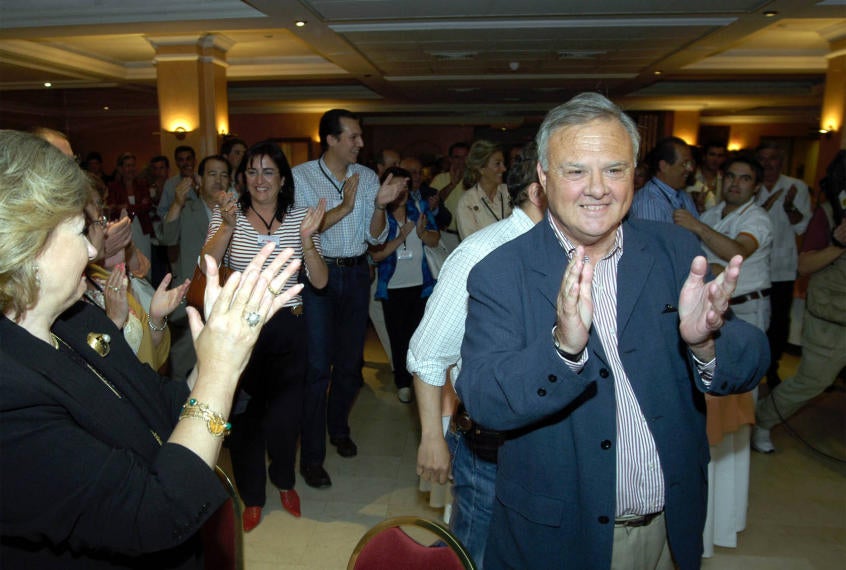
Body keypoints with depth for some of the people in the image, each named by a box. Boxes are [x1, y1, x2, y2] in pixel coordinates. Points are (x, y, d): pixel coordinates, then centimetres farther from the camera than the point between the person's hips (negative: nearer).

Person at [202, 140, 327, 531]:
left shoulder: (300, 217, 0)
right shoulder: (227, 214, 0)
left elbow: (319, 281, -6)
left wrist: (306, 238, -20)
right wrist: (227, 227, -27)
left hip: (287, 328, 1)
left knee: (286, 413, 9)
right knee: (245, 413, 11)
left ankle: (284, 480, 40)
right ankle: (252, 495, 33)